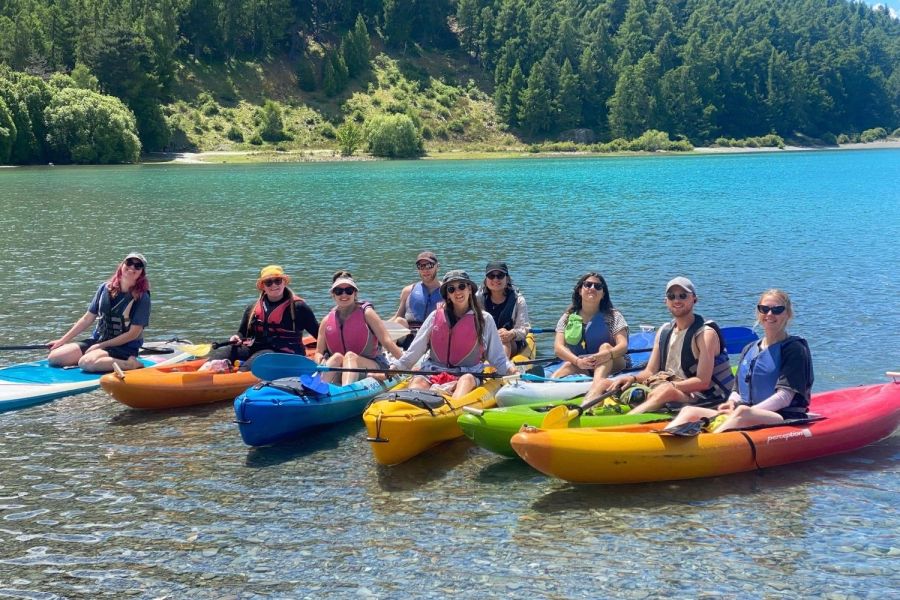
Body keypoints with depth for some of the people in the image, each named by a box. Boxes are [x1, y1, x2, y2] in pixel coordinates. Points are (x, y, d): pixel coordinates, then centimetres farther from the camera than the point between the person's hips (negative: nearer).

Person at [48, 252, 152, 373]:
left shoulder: (142, 298, -12)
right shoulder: (105, 288, 3)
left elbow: (133, 334, -14)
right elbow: (87, 318, 10)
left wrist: (101, 346, -15)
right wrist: (63, 340, 8)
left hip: (124, 347, -7)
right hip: (97, 339, 7)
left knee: (86, 363, -33)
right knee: (53, 357, -7)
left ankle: (130, 364, -18)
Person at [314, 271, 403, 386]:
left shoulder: (366, 313, -2)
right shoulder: (327, 321, 8)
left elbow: (387, 341, -9)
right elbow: (319, 352, 9)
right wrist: (321, 364, -15)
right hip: (340, 374, 3)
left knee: (350, 356, -30)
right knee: (337, 357, -26)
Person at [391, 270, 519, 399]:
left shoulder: (484, 319, 10)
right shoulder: (435, 316, 13)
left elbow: (498, 357, 11)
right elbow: (414, 350, 11)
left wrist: (510, 369, -8)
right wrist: (394, 367, 0)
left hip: (467, 375, -1)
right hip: (433, 373, 2)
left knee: (468, 379, -35)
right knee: (417, 381, -30)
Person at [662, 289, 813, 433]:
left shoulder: (795, 349, 0)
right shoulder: (749, 350, 22)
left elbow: (785, 397, -10)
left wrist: (748, 411, -20)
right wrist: (732, 403, -5)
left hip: (786, 418, -7)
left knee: (742, 412, -39)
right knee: (689, 411, -10)